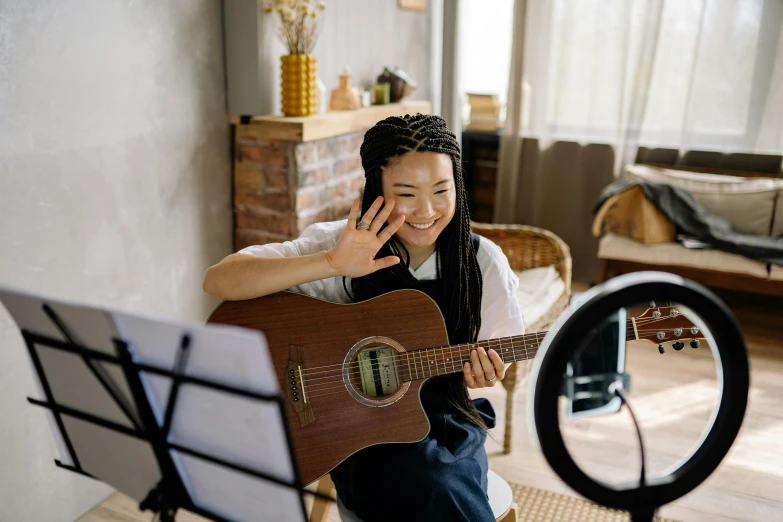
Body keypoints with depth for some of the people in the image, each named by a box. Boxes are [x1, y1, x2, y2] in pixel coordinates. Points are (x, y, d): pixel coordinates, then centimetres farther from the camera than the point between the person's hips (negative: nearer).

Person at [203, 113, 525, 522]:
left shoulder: (483, 261, -7)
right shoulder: (337, 243, -14)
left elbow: (497, 358, 7)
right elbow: (217, 281, -25)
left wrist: (485, 371, -18)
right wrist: (332, 264, -36)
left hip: (449, 425, 3)